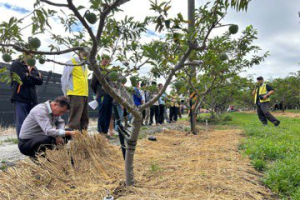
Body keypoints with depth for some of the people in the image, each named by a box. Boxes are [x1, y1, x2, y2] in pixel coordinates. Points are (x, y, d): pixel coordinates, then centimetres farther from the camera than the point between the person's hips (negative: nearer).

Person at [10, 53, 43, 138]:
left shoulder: (33, 67, 19)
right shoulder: (16, 64, 0)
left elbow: (40, 80, 4)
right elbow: (23, 79, -15)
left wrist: (29, 76, -8)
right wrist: (34, 79, -1)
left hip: (32, 99, 6)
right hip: (20, 98, -6)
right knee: (21, 123, -4)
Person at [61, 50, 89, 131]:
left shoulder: (85, 66, 20)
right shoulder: (71, 63, -2)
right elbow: (64, 78, -4)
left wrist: (85, 92, 15)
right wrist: (66, 93, -5)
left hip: (84, 94, 8)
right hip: (75, 94, -8)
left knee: (84, 118, 11)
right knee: (75, 118, -7)